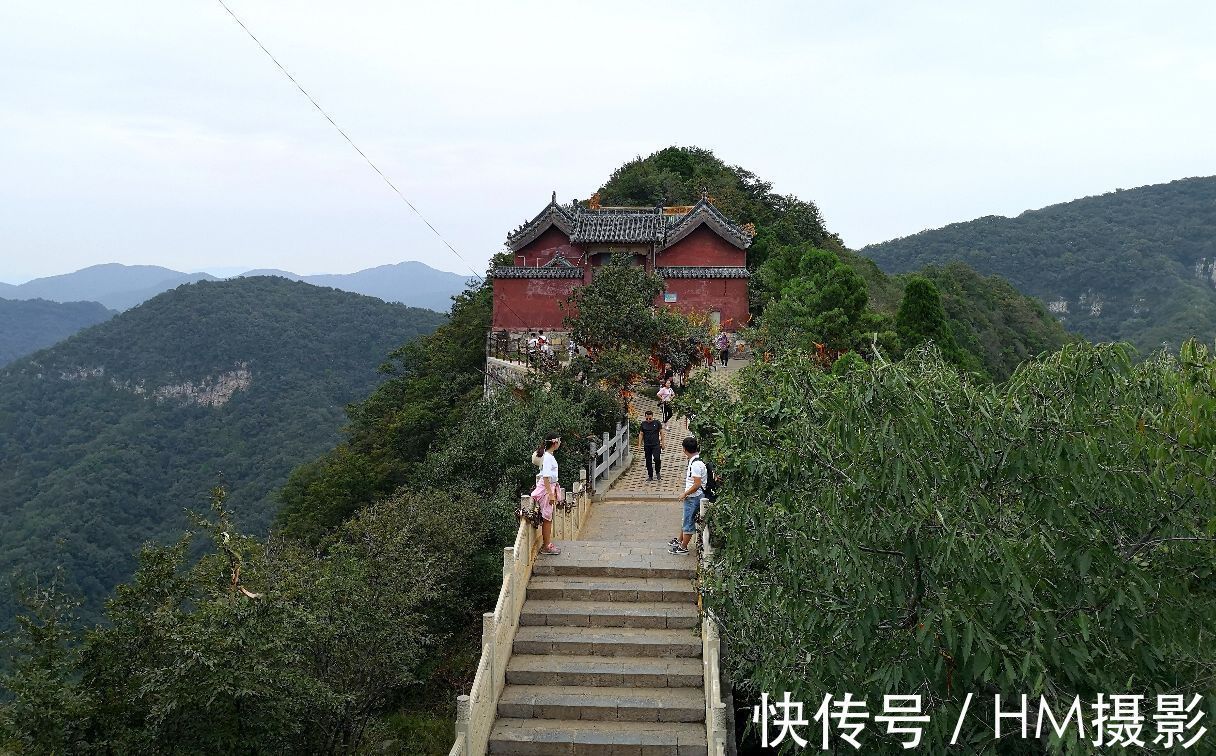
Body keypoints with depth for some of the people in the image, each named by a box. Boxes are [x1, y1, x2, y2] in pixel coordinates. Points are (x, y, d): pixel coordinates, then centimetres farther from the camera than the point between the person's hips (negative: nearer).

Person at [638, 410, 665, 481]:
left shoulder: (657, 423, 0)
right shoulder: (643, 424, 5)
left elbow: (661, 432, 6)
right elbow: (641, 434, 9)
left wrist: (662, 443, 4)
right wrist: (640, 444, 4)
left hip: (656, 444, -3)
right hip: (647, 446, 3)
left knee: (657, 458, -19)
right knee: (648, 461, 6)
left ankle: (658, 472, 7)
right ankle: (650, 476, 17)